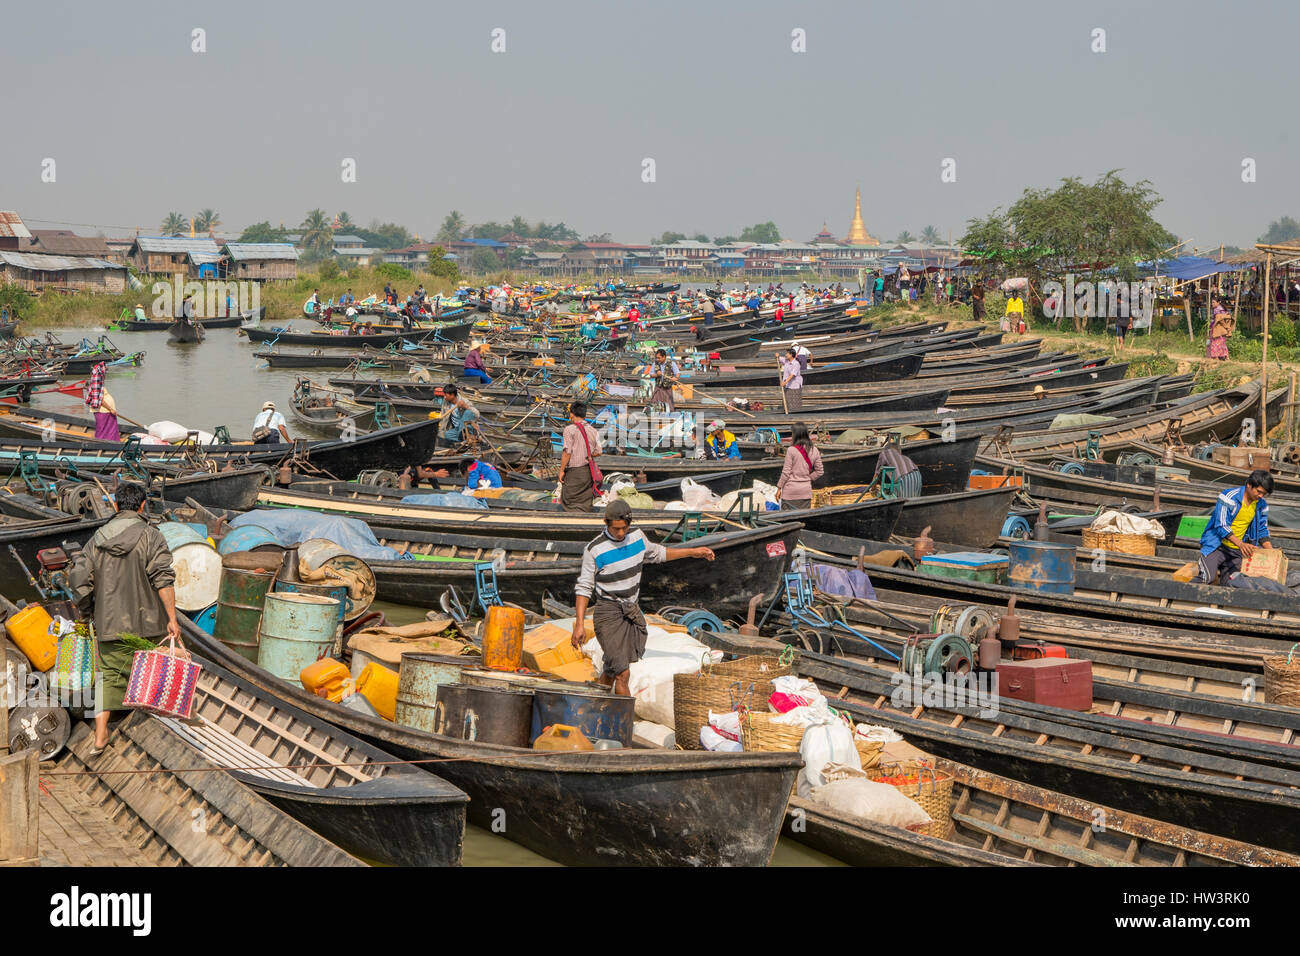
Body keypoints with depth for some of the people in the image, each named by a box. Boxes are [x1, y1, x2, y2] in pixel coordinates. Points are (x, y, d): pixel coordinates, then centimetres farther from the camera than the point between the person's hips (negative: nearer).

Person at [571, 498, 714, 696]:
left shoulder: (636, 535, 3)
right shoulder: (594, 550, -14)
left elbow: (656, 553, 24)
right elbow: (584, 587, -9)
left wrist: (692, 552, 25)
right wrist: (579, 624, -15)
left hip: (631, 611, 6)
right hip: (608, 612, -6)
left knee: (611, 670, 12)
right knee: (622, 674, -14)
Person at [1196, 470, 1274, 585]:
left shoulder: (1261, 505, 5)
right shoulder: (1230, 497, -13)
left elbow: (1262, 532, 12)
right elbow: (1221, 526, -19)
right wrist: (1241, 544, -31)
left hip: (1238, 551, 5)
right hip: (1217, 545, -5)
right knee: (1207, 578, -23)